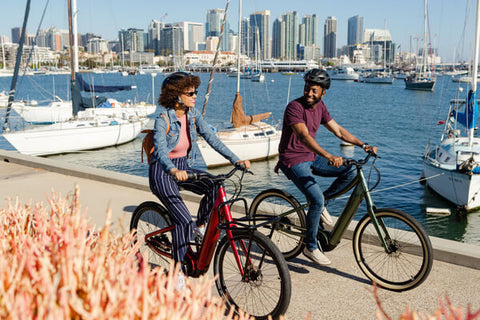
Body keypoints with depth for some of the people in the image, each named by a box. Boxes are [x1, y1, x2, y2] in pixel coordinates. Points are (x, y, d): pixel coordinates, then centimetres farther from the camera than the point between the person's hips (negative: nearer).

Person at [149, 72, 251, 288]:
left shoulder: (193, 114, -2)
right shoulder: (163, 119, -20)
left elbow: (211, 138, -6)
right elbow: (161, 150, -34)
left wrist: (235, 160, -16)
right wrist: (173, 171, -54)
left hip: (183, 167, 6)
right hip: (162, 171, -6)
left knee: (215, 187, -22)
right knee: (183, 220, -18)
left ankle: (200, 226, 4)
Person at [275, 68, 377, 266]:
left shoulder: (320, 107, 5)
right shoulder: (294, 107, -20)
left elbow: (338, 130, 11)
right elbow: (304, 136, -35)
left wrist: (363, 145, 0)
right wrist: (328, 157, -47)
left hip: (312, 158, 8)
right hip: (294, 161, -7)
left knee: (351, 171, -4)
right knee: (317, 200, -23)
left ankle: (321, 202, 11)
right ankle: (310, 247, -3)